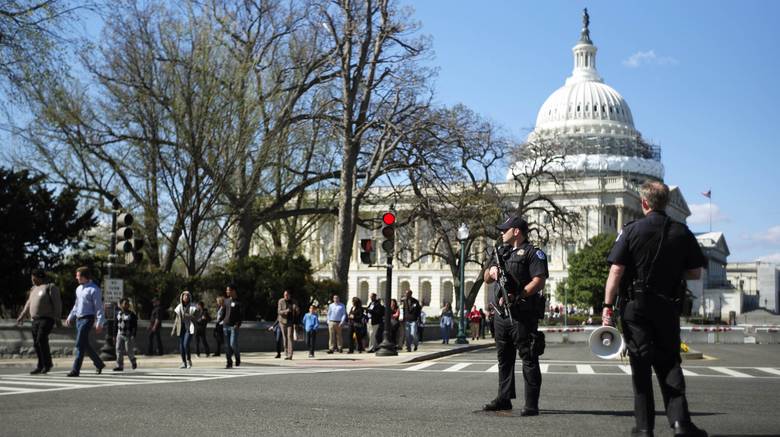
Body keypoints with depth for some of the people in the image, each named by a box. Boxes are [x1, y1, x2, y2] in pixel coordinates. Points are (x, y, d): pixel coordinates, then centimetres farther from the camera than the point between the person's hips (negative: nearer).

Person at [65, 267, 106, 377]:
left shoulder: (94, 289, -11)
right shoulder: (78, 289, 14)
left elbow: (99, 307, -13)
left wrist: (99, 323, -18)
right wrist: (70, 317, 21)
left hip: (87, 319, -8)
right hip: (78, 319, 8)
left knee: (80, 344, -12)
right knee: (85, 345, 12)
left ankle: (75, 370, -11)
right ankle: (99, 364, 26)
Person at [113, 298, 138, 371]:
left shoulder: (132, 315, -5)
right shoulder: (118, 314, 9)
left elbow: (135, 326, -7)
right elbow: (116, 325, 16)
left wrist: (134, 335, -15)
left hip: (129, 335, -4)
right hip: (120, 335, 4)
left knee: (129, 351, -1)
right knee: (119, 350, -4)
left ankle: (133, 361, 27)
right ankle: (120, 366, -2)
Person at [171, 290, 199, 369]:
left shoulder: (193, 307, -1)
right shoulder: (179, 307, 11)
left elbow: (196, 317, -3)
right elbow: (177, 319, 16)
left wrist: (188, 316, -19)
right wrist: (174, 330, 14)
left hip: (189, 328, -4)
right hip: (181, 328, 4)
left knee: (186, 344, -17)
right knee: (181, 346, 2)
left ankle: (189, 361, -1)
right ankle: (184, 362, 13)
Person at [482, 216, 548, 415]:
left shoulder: (532, 253, -4)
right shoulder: (501, 253, 20)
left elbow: (539, 281, -15)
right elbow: (487, 279, 22)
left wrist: (517, 296, -22)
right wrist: (492, 271, -1)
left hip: (523, 314, -8)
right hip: (502, 313, 8)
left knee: (529, 359, -5)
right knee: (504, 358, 14)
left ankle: (532, 404, -4)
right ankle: (504, 399, 23)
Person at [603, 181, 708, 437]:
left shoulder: (631, 231, -7)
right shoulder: (682, 233, 1)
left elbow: (616, 272, -12)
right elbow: (695, 273, 5)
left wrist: (607, 306, -9)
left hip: (635, 306, -2)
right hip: (668, 307, 2)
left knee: (640, 364, 4)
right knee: (669, 363, 12)